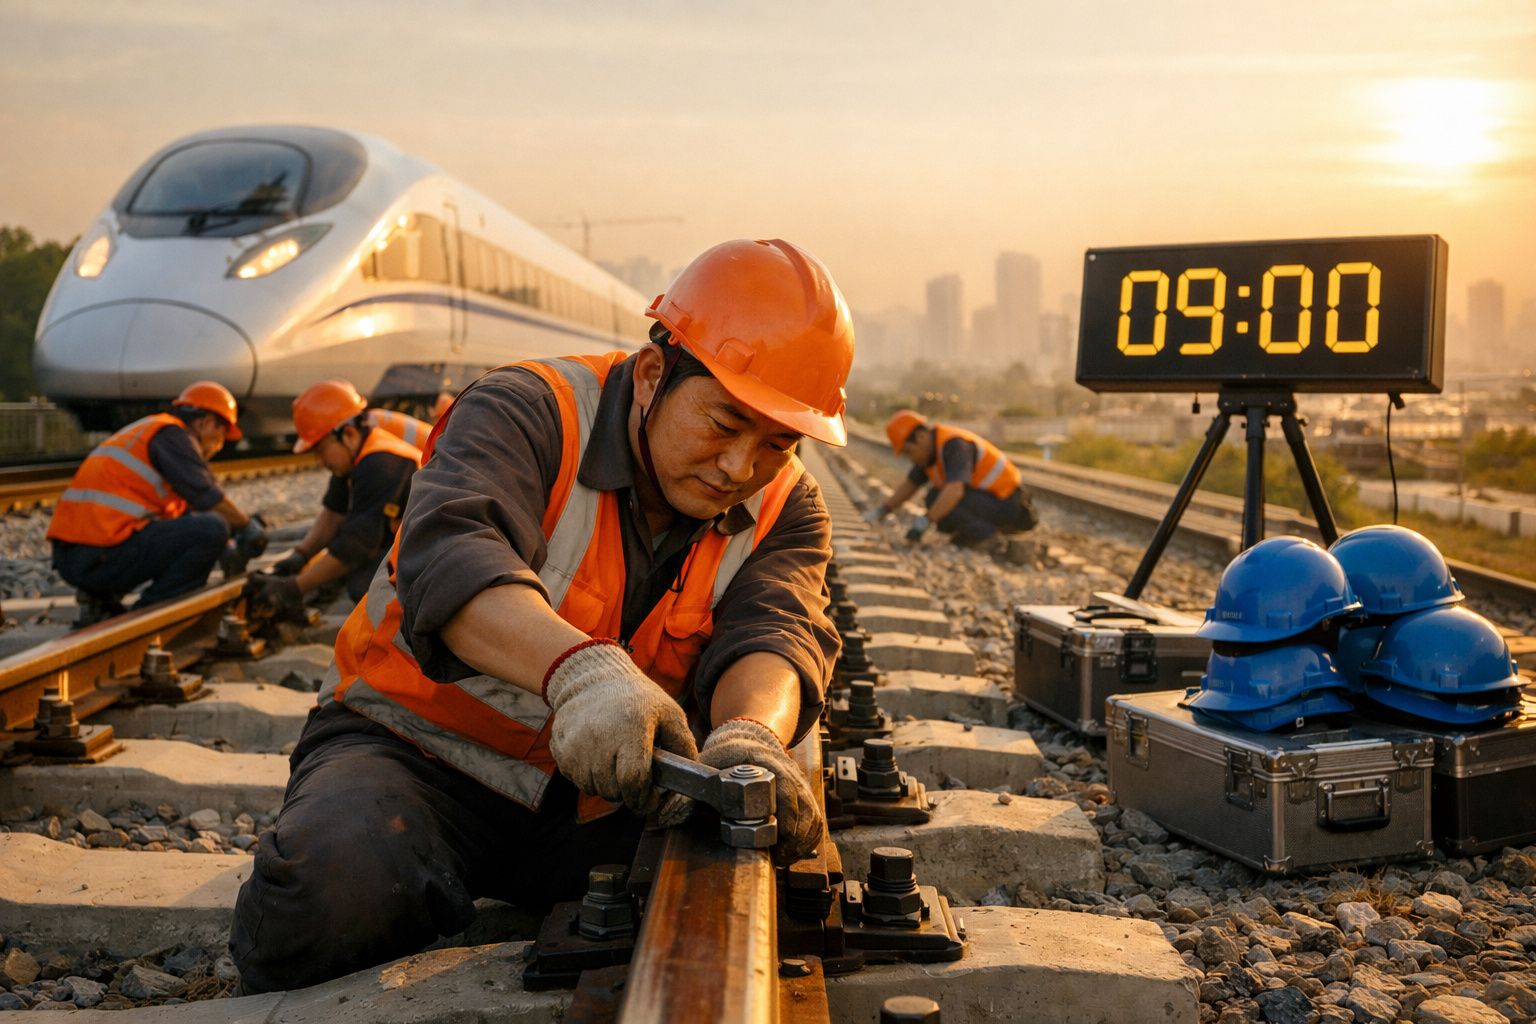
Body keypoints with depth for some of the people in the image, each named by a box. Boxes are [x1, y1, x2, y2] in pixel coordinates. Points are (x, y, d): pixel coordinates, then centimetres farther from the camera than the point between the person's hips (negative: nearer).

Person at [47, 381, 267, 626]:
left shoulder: (146, 431, 27)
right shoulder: (172, 435, -2)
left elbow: (185, 511, 32)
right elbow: (206, 497, -12)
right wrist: (248, 526, 4)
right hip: (103, 556, -10)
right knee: (213, 528, -15)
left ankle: (101, 598, 15)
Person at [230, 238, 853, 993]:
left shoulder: (786, 511, 0)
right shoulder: (530, 411, -14)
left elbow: (773, 634, -19)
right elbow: (451, 555, -33)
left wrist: (749, 734, -44)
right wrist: (579, 668, -53)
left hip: (598, 799, 4)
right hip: (421, 752, -3)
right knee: (335, 883, -34)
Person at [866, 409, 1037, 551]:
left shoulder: (953, 444, -24)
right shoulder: (929, 448, 5)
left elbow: (955, 491, -38)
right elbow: (909, 485, 14)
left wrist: (924, 522, -37)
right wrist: (882, 510, 2)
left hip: (1006, 505, -10)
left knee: (937, 500, -23)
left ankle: (986, 537, -12)